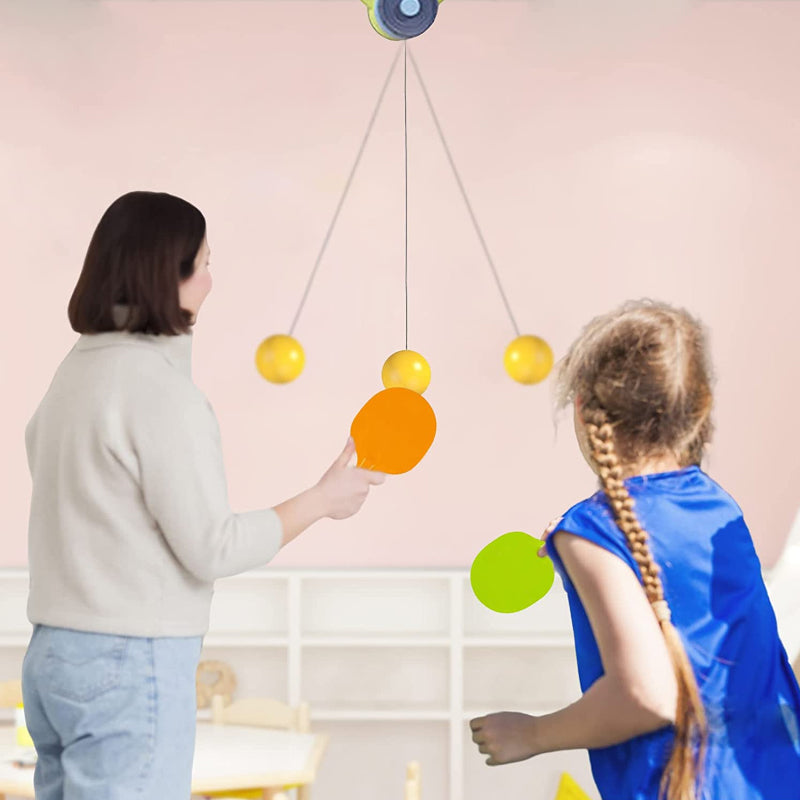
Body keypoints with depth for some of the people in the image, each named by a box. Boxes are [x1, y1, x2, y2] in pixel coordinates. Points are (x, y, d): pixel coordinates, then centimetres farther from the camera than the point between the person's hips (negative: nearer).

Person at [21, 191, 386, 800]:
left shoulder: (75, 372, 10)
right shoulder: (160, 388, -16)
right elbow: (214, 548, -15)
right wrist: (324, 499, -4)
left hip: (53, 657, 9)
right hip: (130, 667, -9)